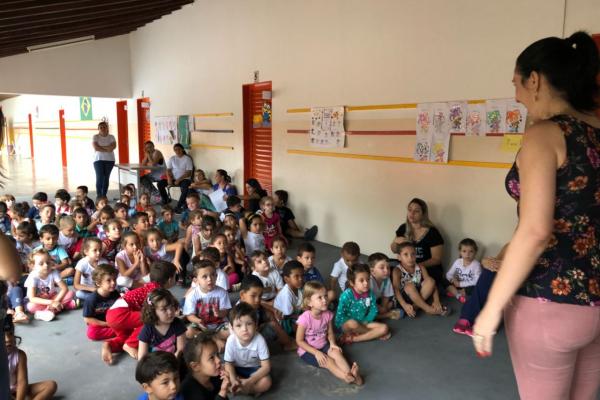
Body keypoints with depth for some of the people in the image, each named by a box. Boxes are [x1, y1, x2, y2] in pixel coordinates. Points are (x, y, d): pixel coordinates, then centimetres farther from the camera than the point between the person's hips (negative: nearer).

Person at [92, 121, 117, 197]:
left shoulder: (111, 137, 8)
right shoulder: (95, 137, 2)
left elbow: (113, 146, -9)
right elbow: (96, 148, -11)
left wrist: (101, 147, -12)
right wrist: (107, 149, -11)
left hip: (110, 160, 2)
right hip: (98, 160, -2)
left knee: (106, 178, 3)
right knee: (99, 178, -11)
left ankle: (104, 196, 9)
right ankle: (99, 196, -9)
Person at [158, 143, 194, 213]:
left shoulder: (187, 159, -2)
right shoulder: (172, 159, 11)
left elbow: (189, 173, -10)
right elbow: (168, 170, 4)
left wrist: (179, 180, -19)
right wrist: (169, 178, -17)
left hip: (184, 179, -4)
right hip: (173, 178, 5)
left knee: (184, 187, -38)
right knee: (160, 183, -16)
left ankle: (179, 206, -29)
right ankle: (165, 200, 3)